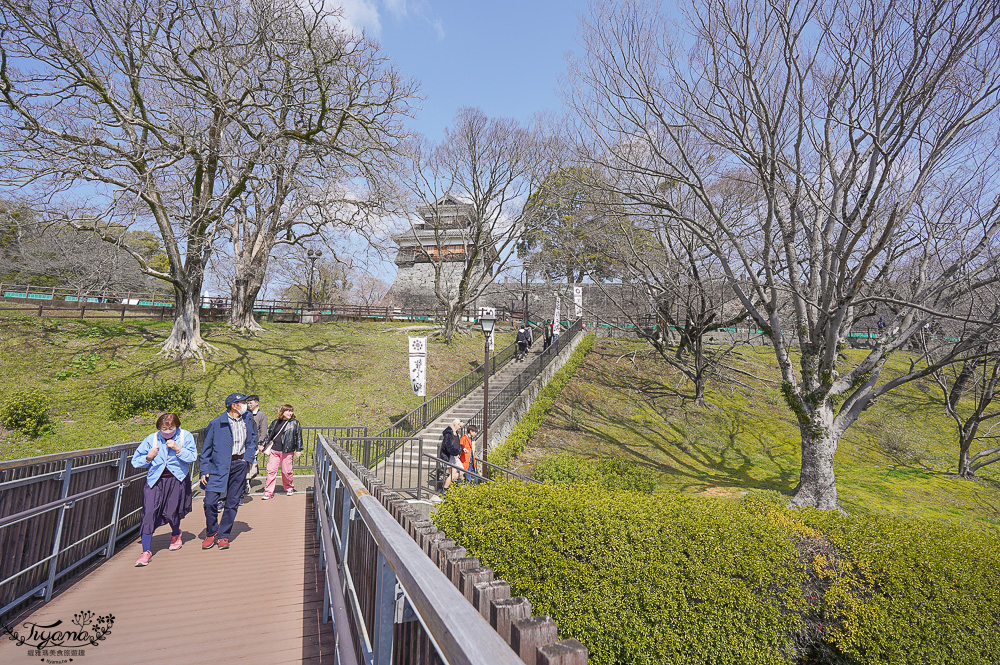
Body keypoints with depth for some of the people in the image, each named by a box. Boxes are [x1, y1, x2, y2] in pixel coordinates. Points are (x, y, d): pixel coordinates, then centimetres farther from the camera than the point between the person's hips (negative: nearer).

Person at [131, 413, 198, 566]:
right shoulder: (151, 439, 3)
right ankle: (146, 551, 1)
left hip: (176, 480, -1)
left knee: (171, 512, 1)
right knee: (149, 512, -8)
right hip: (155, 480, 1)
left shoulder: (185, 436, 0)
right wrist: (148, 458, -13)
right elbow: (135, 460, 7)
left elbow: (192, 457, -5)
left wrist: (178, 449, -19)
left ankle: (176, 535, 35)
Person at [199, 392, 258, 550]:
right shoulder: (216, 423, -5)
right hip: (219, 466, -3)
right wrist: (205, 470, -4)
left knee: (232, 502, 6)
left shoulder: (248, 418, 7)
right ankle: (211, 533, 17)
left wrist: (249, 457, 7)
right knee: (210, 501, -7)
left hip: (239, 465, 3)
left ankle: (223, 536, 20)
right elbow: (206, 448, 1)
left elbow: (253, 439, 21)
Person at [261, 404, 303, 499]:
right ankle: (268, 492, 7)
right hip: (274, 450, 3)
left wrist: (298, 450, 0)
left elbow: (298, 437, 3)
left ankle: (289, 488, 25)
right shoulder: (276, 422, 10)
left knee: (286, 471, 3)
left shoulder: (295, 423, 3)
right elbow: (270, 435, 18)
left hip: (287, 451, -3)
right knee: (271, 470, 0)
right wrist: (265, 446, 16)